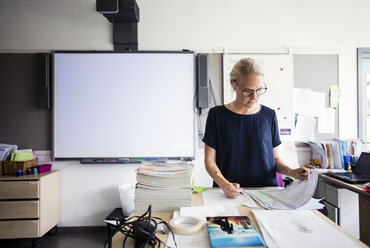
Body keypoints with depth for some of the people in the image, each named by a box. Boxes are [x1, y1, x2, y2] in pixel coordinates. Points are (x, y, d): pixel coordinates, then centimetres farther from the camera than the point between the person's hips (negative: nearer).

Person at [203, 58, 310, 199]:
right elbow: (209, 160, -1)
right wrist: (224, 184, -17)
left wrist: (290, 171, -5)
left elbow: (275, 158, 14)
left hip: (266, 191, 2)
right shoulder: (217, 115, 0)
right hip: (230, 195, -1)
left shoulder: (269, 116, 8)